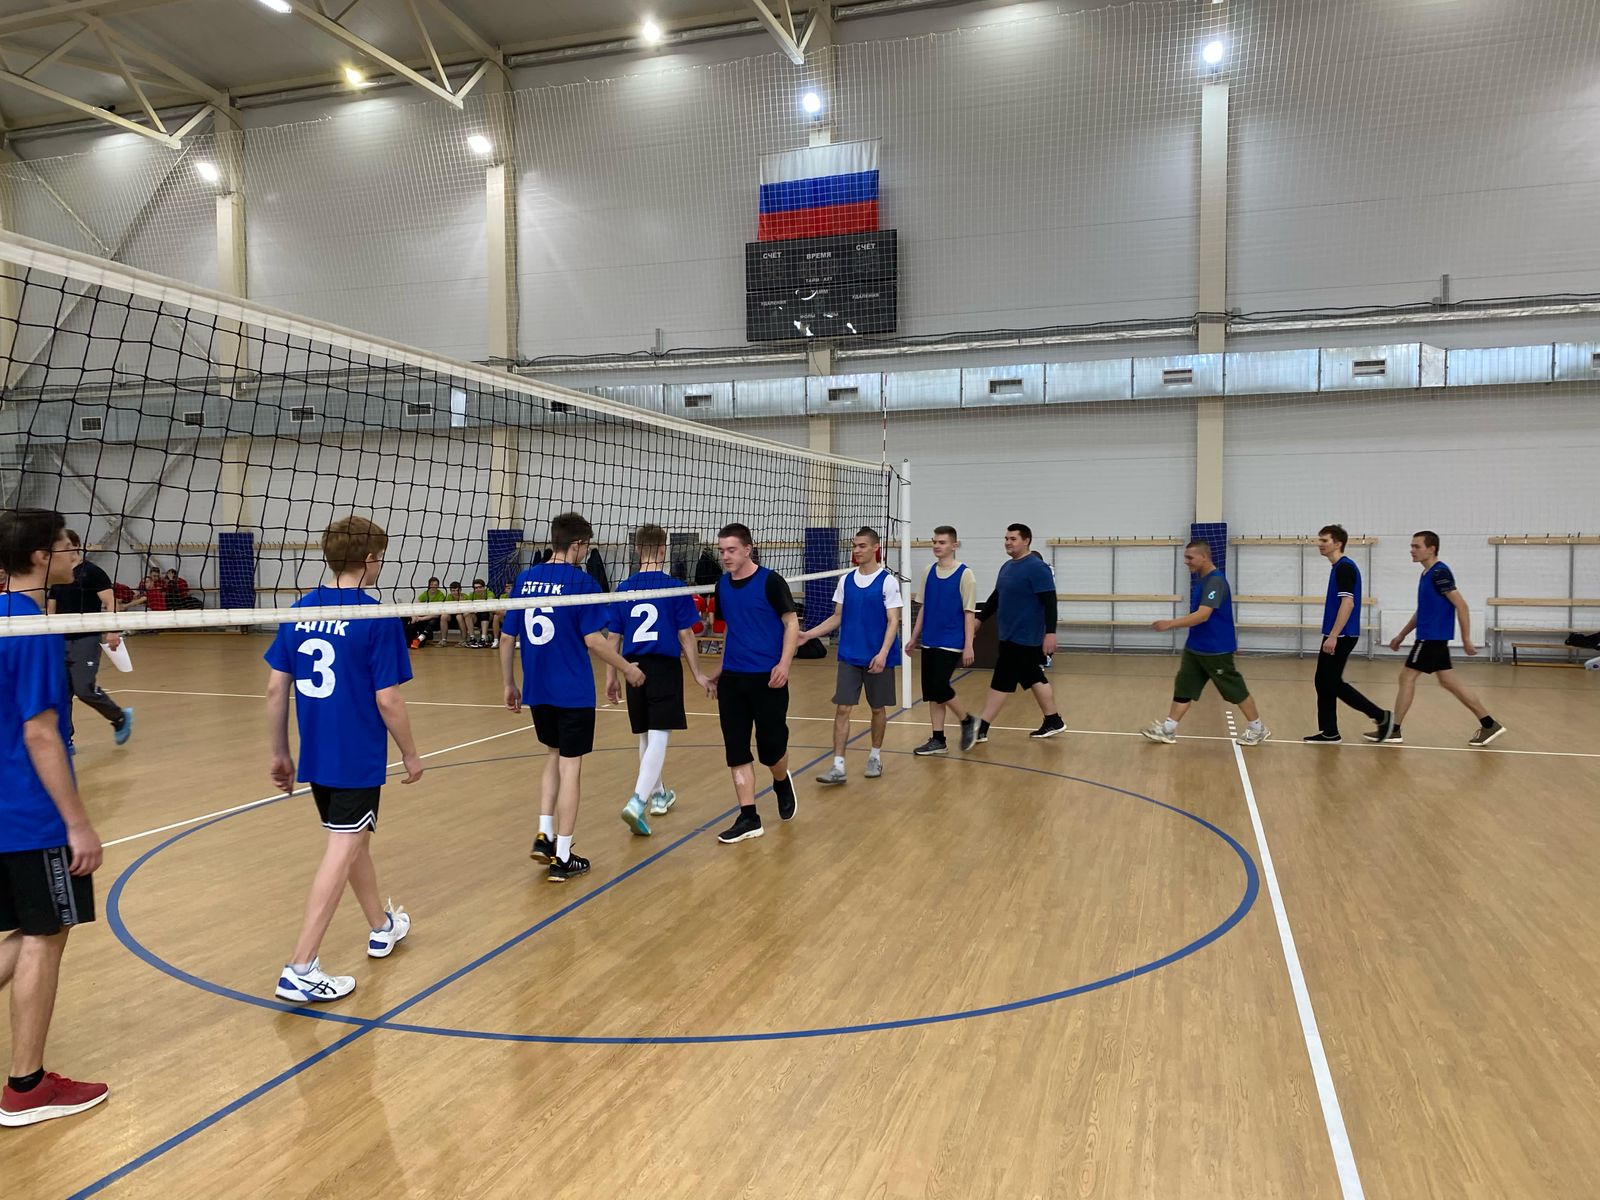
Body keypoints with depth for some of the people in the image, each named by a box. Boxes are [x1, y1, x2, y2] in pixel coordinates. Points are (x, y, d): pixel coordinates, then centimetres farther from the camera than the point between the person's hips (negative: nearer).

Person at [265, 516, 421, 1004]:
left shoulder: (299, 611, 3)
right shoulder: (376, 618, -15)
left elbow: (275, 689, 4)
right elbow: (387, 699, -15)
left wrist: (279, 753, 13)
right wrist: (410, 753, -3)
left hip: (314, 758, 7)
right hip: (357, 760, -7)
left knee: (354, 839, 22)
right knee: (341, 854, 0)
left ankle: (382, 927, 40)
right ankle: (300, 969, -1)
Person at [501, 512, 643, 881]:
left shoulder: (525, 579, 5)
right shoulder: (580, 581, -12)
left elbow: (507, 638, 7)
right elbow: (593, 641, -15)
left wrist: (509, 684, 17)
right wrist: (628, 669, -2)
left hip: (537, 691, 6)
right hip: (573, 692, -6)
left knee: (554, 755, 24)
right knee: (570, 768, 3)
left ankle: (544, 837, 18)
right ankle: (562, 858, 9)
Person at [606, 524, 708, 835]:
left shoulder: (624, 589, 4)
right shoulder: (674, 588, -6)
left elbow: (614, 637, 7)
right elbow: (685, 635, -6)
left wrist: (611, 676, 14)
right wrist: (697, 673, 3)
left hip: (636, 669, 5)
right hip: (665, 669, -4)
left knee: (646, 737, 18)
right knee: (658, 738, -7)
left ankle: (659, 793, 35)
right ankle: (637, 802, -22)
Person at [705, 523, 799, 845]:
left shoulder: (770, 582, -9)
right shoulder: (722, 584, 9)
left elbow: (792, 624, -7)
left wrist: (784, 664, -19)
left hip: (767, 678, -5)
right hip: (732, 679, 5)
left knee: (771, 746, 2)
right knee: (736, 750, 2)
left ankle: (783, 784, 35)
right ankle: (748, 818, 10)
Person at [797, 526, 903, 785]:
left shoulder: (888, 581, -7)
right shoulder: (846, 581, 6)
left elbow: (893, 621, -11)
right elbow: (837, 618, 11)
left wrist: (883, 653, -23)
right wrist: (808, 634, 0)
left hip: (878, 658, -3)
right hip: (849, 656, 3)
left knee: (878, 708, 10)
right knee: (842, 708, -4)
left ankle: (875, 756, 29)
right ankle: (838, 766, -3)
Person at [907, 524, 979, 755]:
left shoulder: (965, 574, -8)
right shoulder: (929, 572, 8)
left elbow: (969, 613, -9)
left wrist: (968, 646, -13)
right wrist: (914, 637, 13)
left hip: (951, 643, -6)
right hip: (929, 642, 6)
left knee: (939, 687, -12)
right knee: (930, 692, 6)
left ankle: (967, 721, 13)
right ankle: (938, 740, 15)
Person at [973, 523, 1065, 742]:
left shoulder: (1037, 568, -14)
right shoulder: (1007, 566, 12)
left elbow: (1050, 601, -18)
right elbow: (996, 597, 22)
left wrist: (1050, 633, -24)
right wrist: (979, 619, 20)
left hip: (1023, 639, -8)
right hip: (1012, 636, 8)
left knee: (1001, 682, -5)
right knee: (1034, 680, 14)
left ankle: (982, 729, -1)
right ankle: (1053, 722, 23)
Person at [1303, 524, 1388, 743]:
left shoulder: (1345, 567, -14)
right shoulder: (1339, 567, 15)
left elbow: (1348, 603, -23)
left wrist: (1333, 636, -25)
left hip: (1341, 637, -10)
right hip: (1336, 636, 10)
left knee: (1332, 683, -5)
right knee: (1324, 682, 9)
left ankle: (1380, 716, 3)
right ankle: (1329, 733, 12)